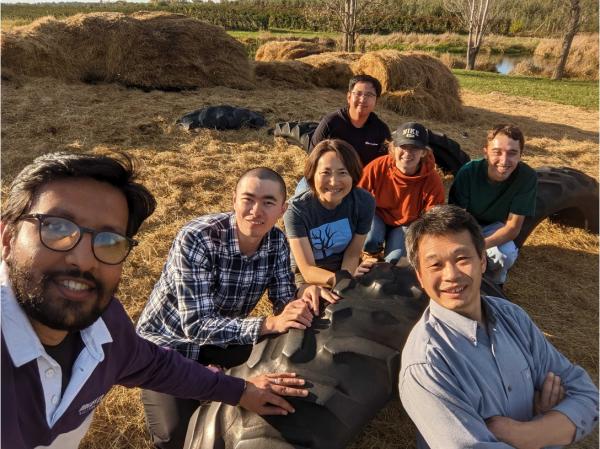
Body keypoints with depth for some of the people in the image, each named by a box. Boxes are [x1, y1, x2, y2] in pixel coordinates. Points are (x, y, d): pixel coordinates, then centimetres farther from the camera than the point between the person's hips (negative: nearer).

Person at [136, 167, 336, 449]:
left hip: (224, 333, 5)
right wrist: (269, 324, -45)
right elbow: (196, 326, -36)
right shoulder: (197, 239, -33)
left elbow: (283, 302, -9)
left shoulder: (277, 242, -16)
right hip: (168, 340, -5)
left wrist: (304, 295, -33)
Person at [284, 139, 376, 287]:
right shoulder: (297, 209, -24)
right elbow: (307, 270, -27)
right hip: (308, 277, -2)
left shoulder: (364, 202, -16)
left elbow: (353, 255, -8)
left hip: (346, 269, 2)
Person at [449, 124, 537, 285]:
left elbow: (513, 226, -22)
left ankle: (495, 283, 4)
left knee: (507, 254, -30)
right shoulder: (468, 172, -28)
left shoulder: (527, 177, -26)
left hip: (495, 228, 0)